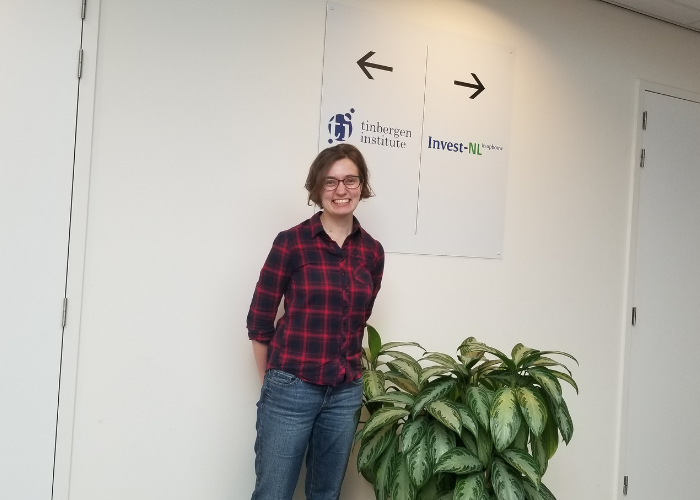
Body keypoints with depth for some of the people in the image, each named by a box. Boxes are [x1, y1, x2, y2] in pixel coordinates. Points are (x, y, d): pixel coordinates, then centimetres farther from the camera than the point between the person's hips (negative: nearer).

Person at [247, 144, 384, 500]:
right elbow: (259, 320, -3)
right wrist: (273, 382, 3)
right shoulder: (291, 242, -9)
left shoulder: (372, 251, 4)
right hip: (292, 389, -4)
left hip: (345, 393, 4)